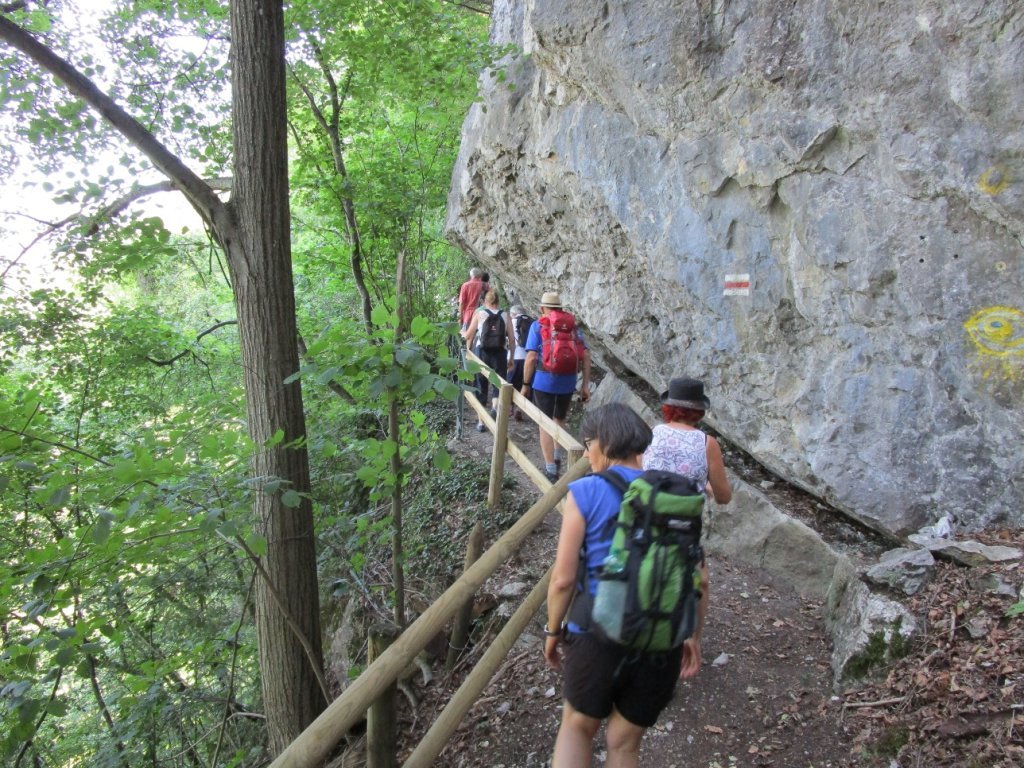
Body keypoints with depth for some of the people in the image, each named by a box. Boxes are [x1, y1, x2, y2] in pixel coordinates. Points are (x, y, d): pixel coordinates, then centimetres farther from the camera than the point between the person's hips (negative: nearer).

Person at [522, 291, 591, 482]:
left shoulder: (538, 325, -3)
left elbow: (531, 357, -11)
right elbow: (586, 355, 1)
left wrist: (525, 384, -3)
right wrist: (585, 384, 5)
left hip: (544, 381, -3)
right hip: (567, 382, 3)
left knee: (545, 423, 6)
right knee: (560, 419, 25)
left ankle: (551, 469, 6)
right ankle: (558, 456, 31)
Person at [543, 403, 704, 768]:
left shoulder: (585, 493, -10)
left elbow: (563, 578, -10)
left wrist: (553, 630, 6)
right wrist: (694, 635, 14)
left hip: (598, 634, -2)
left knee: (577, 726, 24)